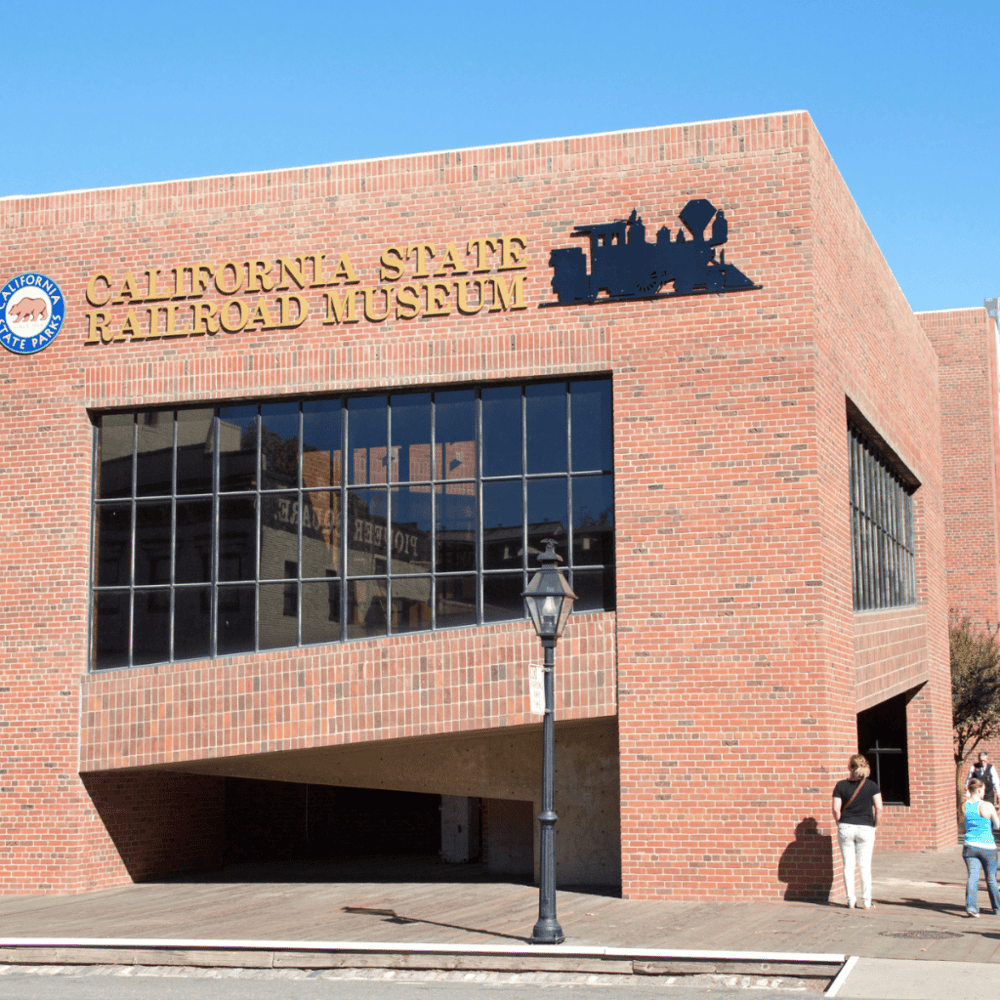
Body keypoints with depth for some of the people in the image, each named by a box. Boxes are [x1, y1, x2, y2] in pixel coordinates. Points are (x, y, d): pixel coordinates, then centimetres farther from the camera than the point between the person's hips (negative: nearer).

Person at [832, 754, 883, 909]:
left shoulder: (841, 785, -2)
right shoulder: (872, 786, -2)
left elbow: (836, 809, -5)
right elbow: (879, 809, -6)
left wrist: (840, 825, 9)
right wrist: (874, 826, 6)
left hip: (845, 827, 0)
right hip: (866, 829, 0)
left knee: (848, 866, 7)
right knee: (865, 867, 7)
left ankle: (851, 900, 9)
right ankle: (867, 901, 8)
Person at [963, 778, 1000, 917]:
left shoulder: (964, 806, 1)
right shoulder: (987, 806, -11)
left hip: (970, 845, 2)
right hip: (987, 846, -2)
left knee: (973, 877, -3)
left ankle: (971, 906, -22)